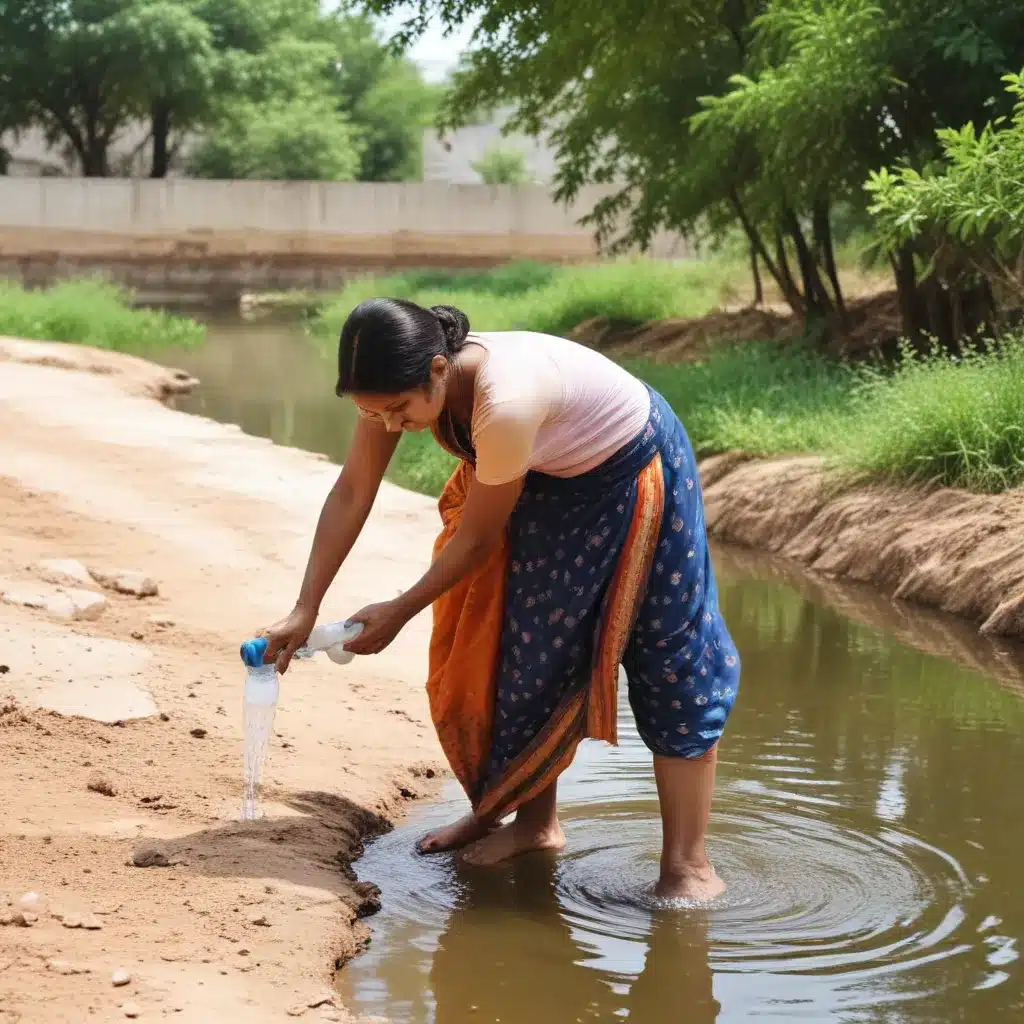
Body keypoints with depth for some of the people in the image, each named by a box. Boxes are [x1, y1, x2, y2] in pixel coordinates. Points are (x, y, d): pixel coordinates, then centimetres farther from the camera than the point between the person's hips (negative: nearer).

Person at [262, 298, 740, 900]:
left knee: (670, 656, -5)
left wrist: (399, 613, -15)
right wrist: (305, 610, -14)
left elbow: (477, 538, -27)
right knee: (530, 649, 10)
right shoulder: (400, 380, -20)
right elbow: (351, 496, -12)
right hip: (549, 479, 8)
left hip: (632, 471, -8)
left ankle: (689, 867, -2)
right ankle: (534, 823, 24)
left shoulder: (506, 401, -41)